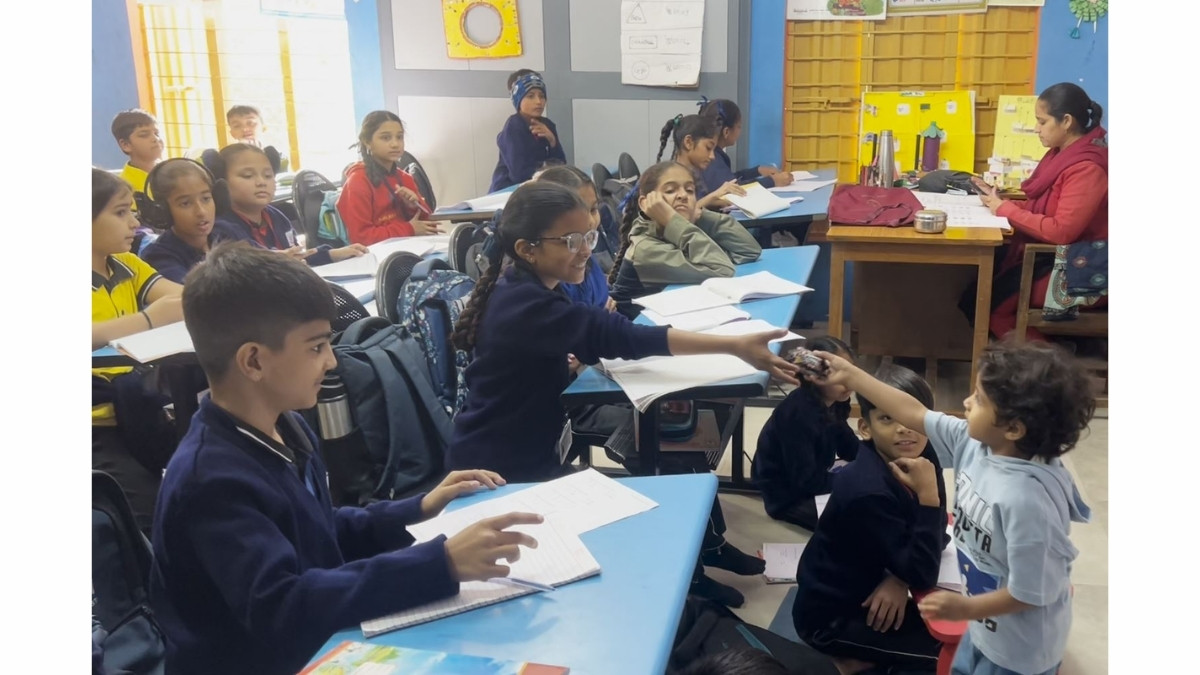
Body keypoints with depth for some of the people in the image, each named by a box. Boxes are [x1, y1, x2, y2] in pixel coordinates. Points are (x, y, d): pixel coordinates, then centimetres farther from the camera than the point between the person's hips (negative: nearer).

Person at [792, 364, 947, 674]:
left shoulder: (920, 456, -8)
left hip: (864, 590, 8)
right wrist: (928, 495, -32)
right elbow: (922, 575, -27)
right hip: (831, 616, -7)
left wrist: (900, 579, -16)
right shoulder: (868, 490, -31)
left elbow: (937, 533, 1)